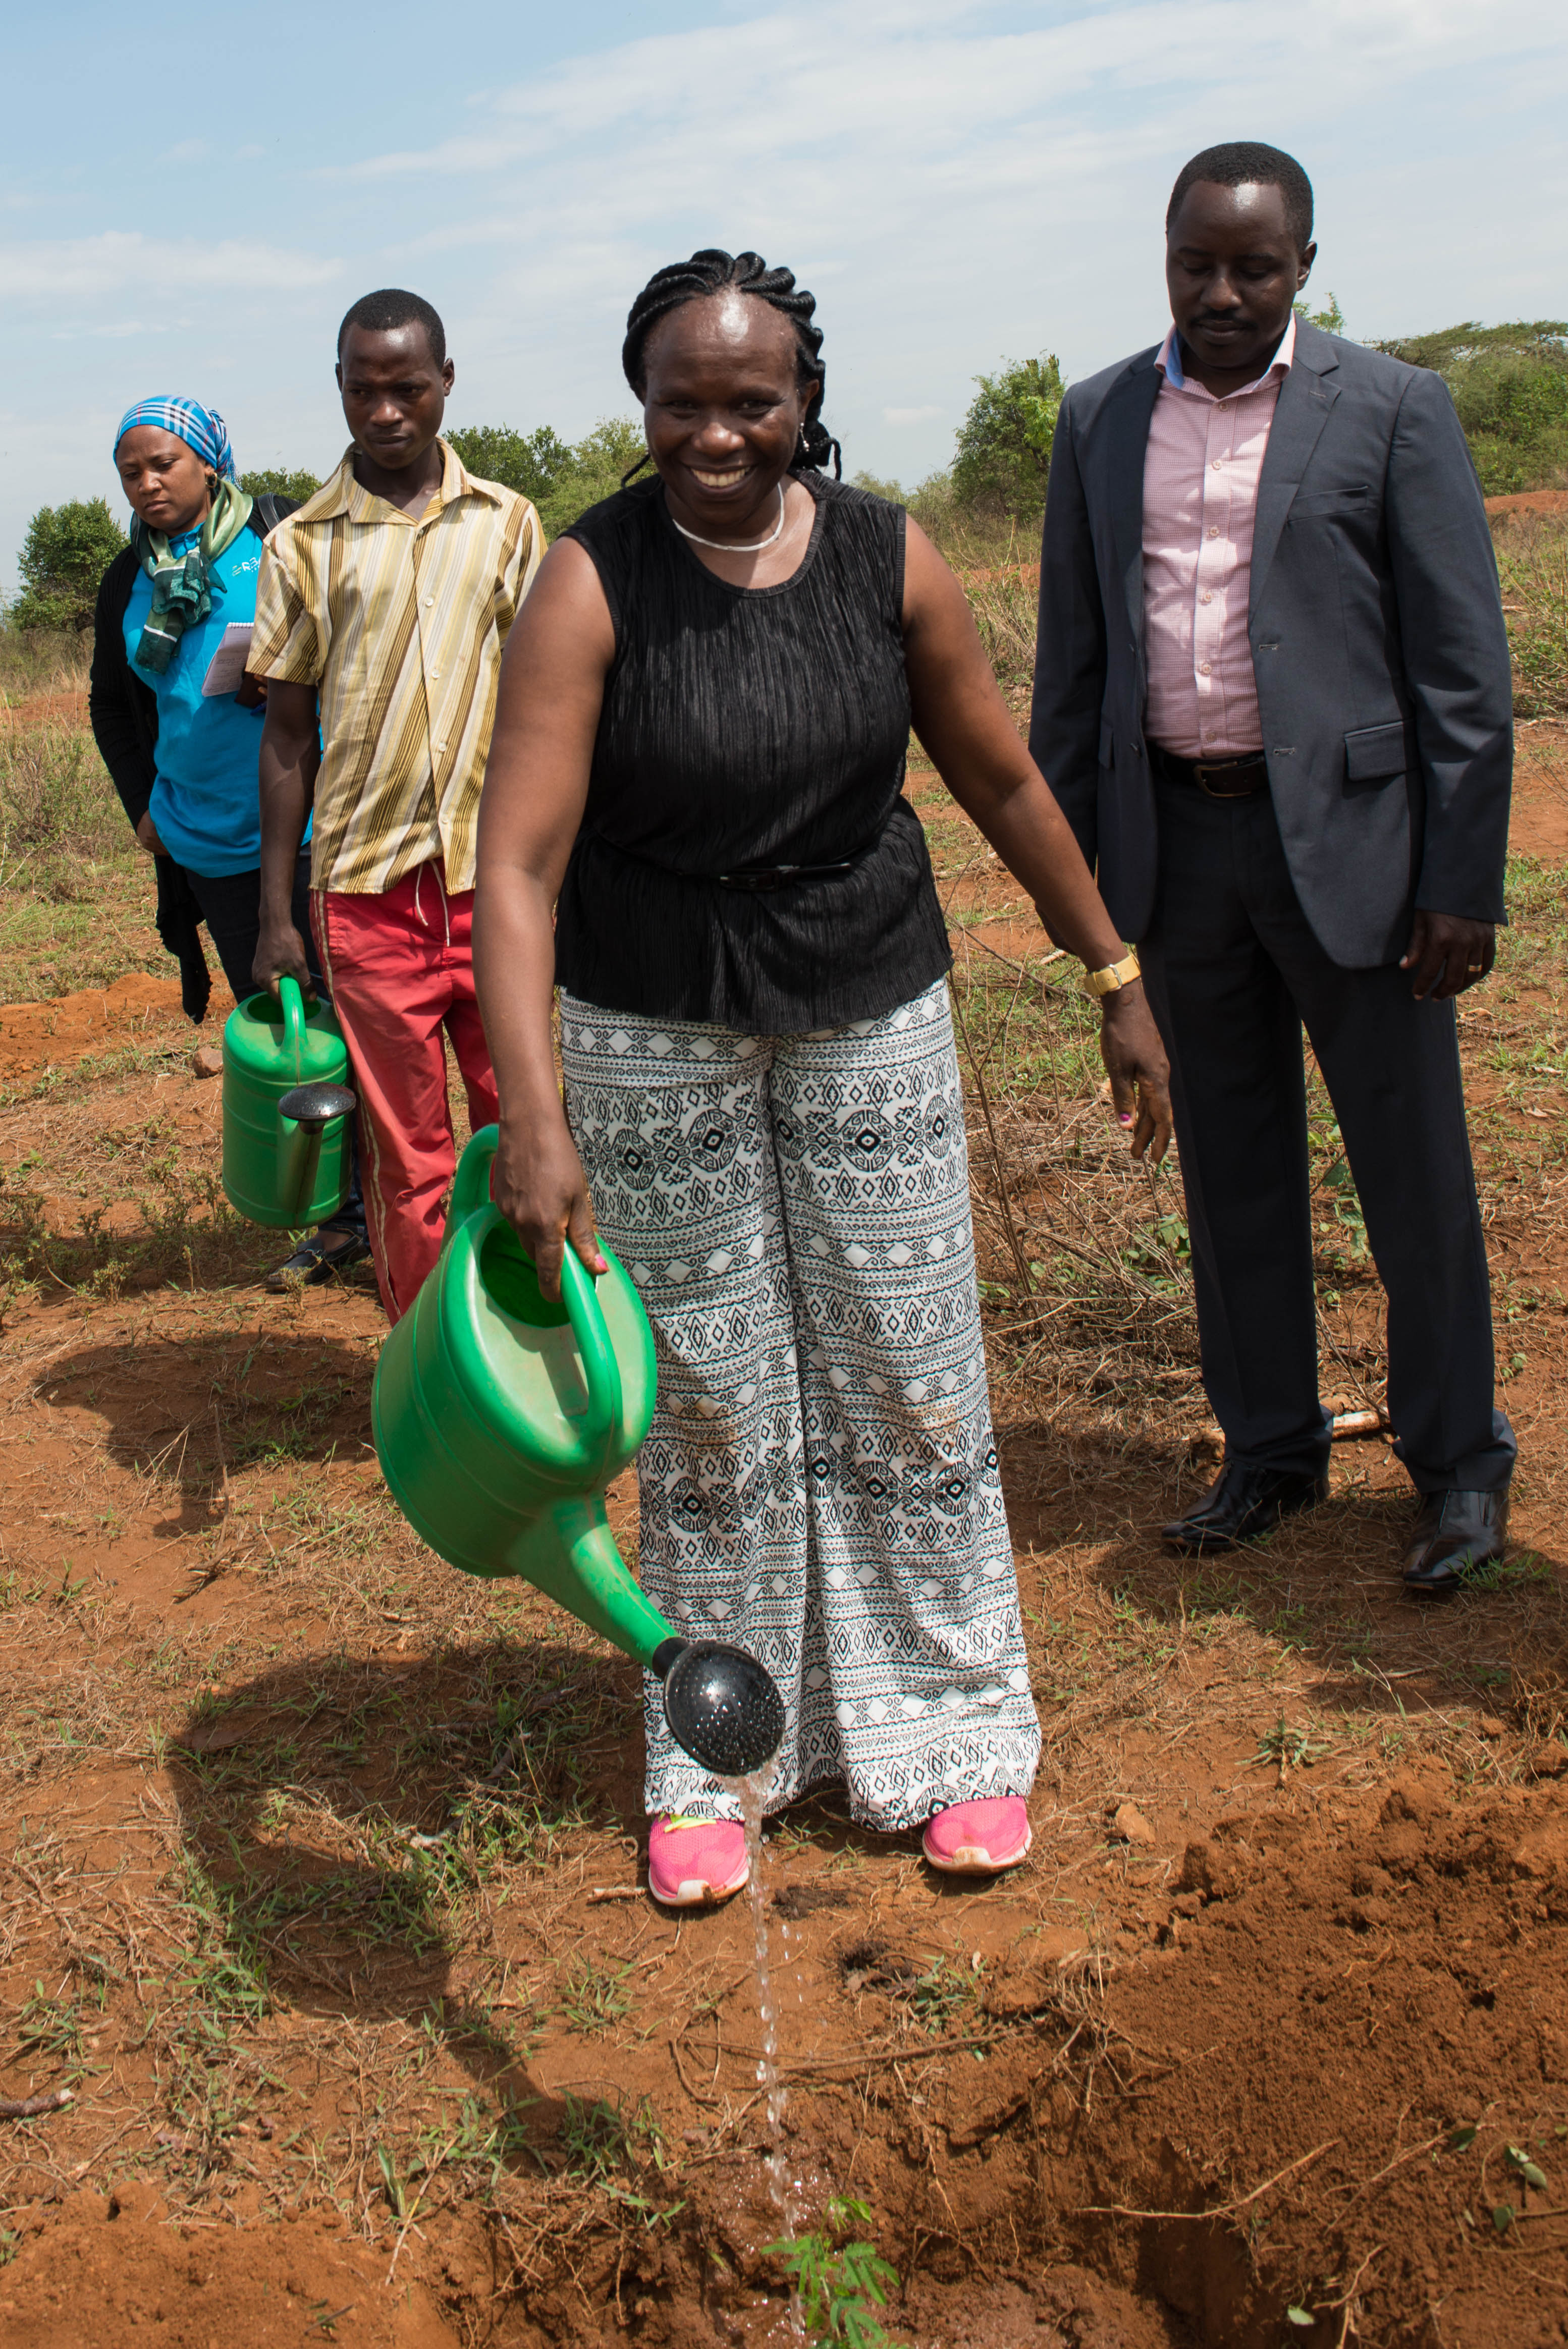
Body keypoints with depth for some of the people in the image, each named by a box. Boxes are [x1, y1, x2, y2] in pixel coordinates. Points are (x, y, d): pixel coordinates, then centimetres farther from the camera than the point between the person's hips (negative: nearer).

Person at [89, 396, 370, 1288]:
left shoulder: (281, 534, -3)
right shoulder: (130, 581, 12)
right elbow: (113, 705, 24)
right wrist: (143, 807, 16)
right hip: (208, 847, 5)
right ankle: (345, 1219, 20)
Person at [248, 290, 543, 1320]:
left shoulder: (507, 521, 7)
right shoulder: (302, 544, 4)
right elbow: (288, 736, 6)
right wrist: (278, 914, 2)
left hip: (497, 876, 1)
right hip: (368, 888, -1)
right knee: (407, 1157, 5)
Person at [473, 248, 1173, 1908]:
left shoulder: (887, 559, -5)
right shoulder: (589, 585, -14)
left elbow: (1002, 784, 6)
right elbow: (517, 860, -22)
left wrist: (1119, 980, 9)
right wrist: (531, 1116, -33)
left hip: (871, 1012, 2)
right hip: (653, 1036, -2)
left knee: (910, 1384, 8)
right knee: (712, 1408, 8)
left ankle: (947, 1728, 27)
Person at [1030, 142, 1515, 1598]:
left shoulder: (1390, 410, -2)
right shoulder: (1100, 420, 9)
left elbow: (1463, 665, -5)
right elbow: (1071, 655, 12)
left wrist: (1464, 880, -11)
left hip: (1345, 832, -3)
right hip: (1174, 839, 4)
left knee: (1413, 1166, 3)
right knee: (1230, 1166, 12)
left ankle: (1458, 1464, 20)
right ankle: (1269, 1451, 26)